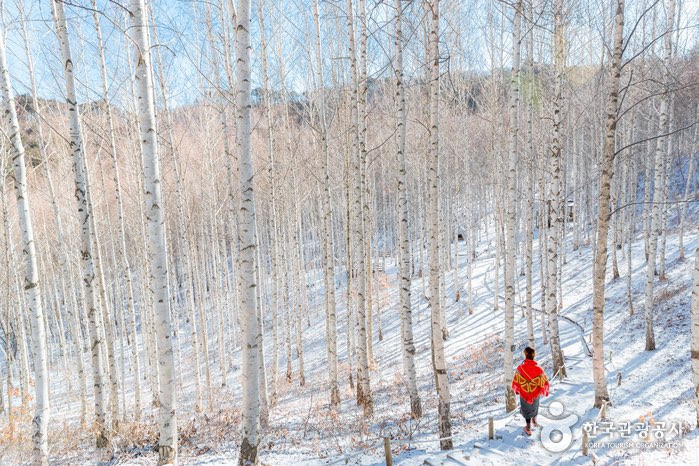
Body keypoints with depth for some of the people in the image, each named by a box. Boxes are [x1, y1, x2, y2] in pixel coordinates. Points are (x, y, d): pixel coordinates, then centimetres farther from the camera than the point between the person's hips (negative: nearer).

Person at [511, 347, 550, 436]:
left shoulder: (520, 368, -29)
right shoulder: (538, 369, -27)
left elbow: (515, 381, -14)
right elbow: (544, 382, -15)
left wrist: (517, 390, 7)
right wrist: (545, 391, 6)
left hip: (524, 393, -1)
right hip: (535, 393, 1)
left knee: (526, 408, 23)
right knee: (534, 406, 31)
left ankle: (528, 428, 38)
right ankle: (534, 421, 56)